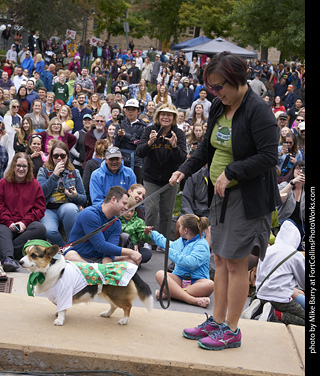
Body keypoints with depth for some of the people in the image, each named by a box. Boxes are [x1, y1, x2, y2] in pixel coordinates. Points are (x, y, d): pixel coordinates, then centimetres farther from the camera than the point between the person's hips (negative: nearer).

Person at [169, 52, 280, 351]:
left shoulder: (258, 111, -18)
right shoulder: (219, 107, 8)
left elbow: (268, 157, -21)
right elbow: (207, 146, 17)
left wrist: (231, 172, -22)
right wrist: (185, 170, 4)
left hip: (248, 198, -8)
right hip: (221, 194, 8)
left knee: (236, 262, -1)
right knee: (220, 259, 14)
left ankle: (231, 330, 11)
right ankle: (217, 321, 25)